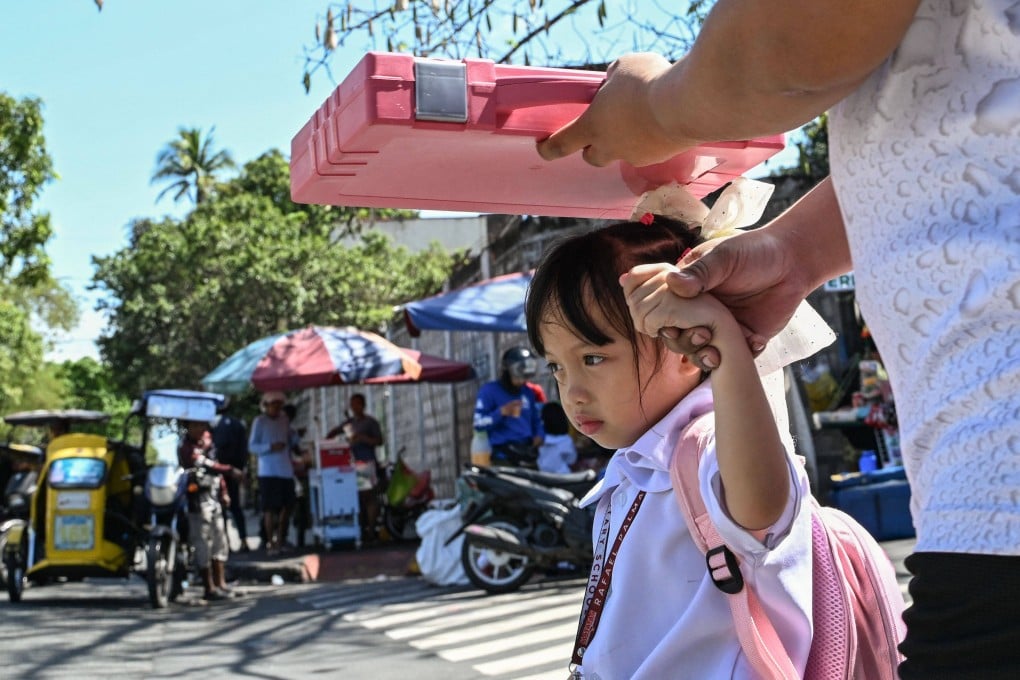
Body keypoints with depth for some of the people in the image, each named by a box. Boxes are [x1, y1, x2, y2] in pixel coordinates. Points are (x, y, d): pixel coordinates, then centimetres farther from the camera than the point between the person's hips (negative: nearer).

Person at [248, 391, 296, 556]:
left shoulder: (284, 420, 13)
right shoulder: (259, 421, -2)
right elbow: (252, 446, -5)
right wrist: (270, 447, -19)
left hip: (286, 470, 5)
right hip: (268, 472, -5)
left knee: (286, 506, 5)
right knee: (270, 508, -5)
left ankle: (280, 540, 20)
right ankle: (270, 543, 2)